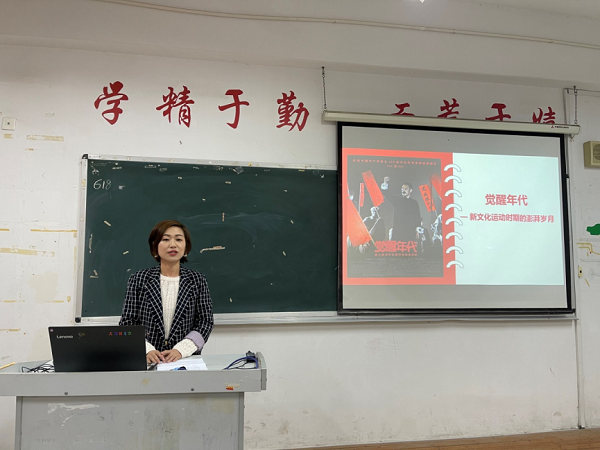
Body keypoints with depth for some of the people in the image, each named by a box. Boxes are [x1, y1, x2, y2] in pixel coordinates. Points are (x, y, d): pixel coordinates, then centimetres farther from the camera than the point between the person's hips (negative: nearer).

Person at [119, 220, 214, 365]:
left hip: (186, 360, 0)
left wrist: (180, 350, -10)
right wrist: (147, 350, -11)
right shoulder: (138, 280, 6)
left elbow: (205, 322, 3)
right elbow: (127, 323, 5)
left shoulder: (197, 280, 6)